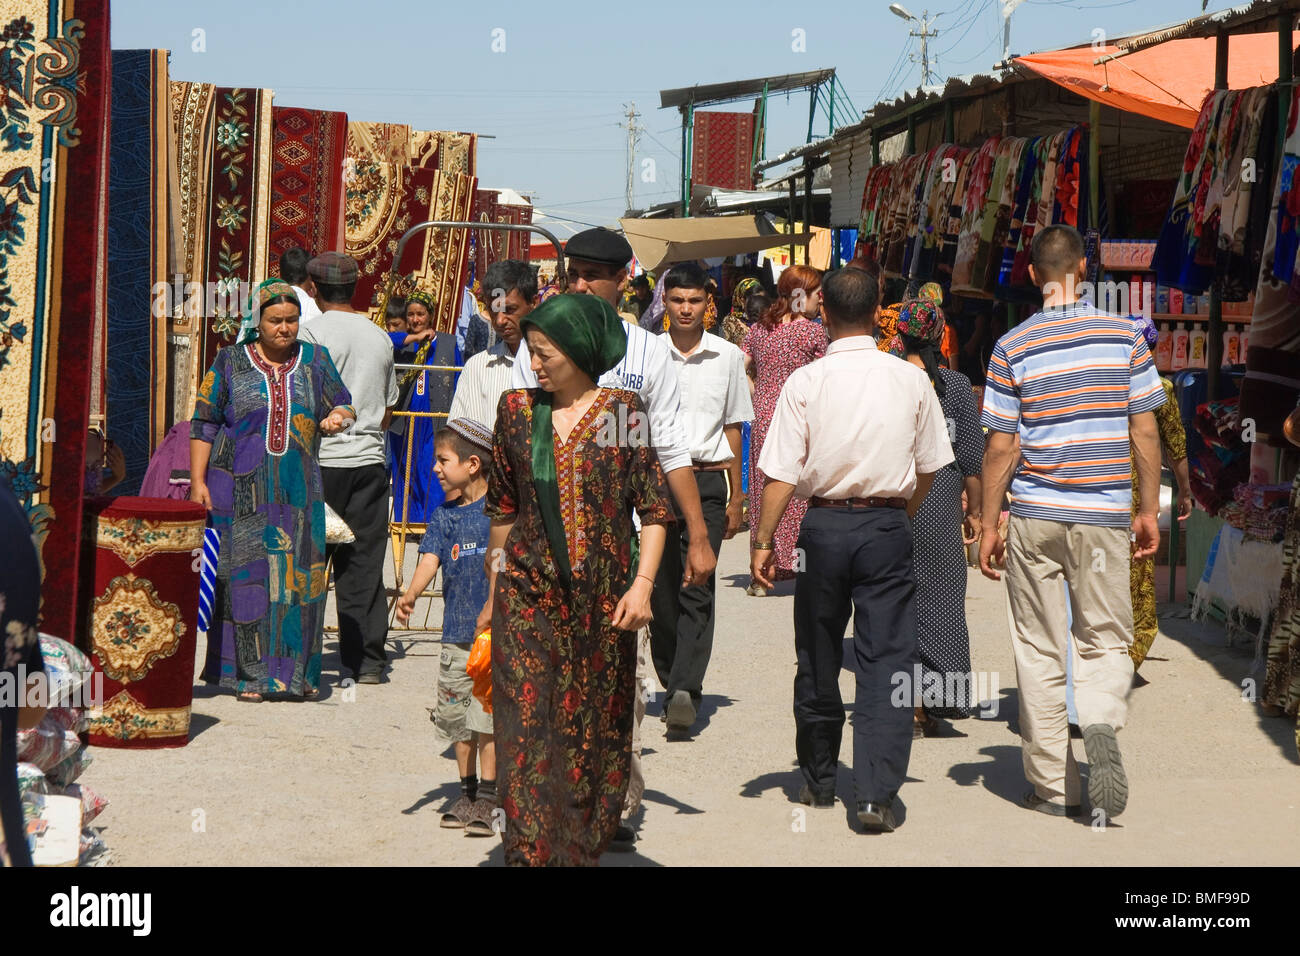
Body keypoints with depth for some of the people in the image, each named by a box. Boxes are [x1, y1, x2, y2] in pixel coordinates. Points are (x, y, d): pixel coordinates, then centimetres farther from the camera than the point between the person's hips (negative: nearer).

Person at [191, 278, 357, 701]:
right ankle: (249, 674, 2)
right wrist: (197, 481, -3)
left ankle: (298, 671, 12)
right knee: (247, 574, -4)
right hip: (243, 488, -2)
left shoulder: (315, 360, 9)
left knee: (300, 575, 2)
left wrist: (337, 418, -10)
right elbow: (204, 423, 4)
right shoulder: (230, 362, 4)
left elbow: (344, 405, 15)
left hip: (299, 490, 2)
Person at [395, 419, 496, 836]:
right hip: (456, 634, 5)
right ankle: (467, 791, 22)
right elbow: (430, 558, -7)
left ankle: (486, 798, -1)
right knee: (457, 719, 9)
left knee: (487, 717, -7)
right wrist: (411, 594, -25)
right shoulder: (444, 516, 7)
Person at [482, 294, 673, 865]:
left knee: (594, 733, 6)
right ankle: (530, 853, -4)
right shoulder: (517, 409, 6)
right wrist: (494, 590, 15)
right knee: (527, 732, -6)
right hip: (527, 597, 2)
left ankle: (583, 849, 20)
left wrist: (643, 583, -13)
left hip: (601, 600, -2)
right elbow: (503, 509, 14)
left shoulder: (623, 411, -2)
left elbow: (654, 508, -3)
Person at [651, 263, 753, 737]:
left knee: (697, 587, -11)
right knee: (661, 586, 3)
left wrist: (736, 496, 12)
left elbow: (732, 428, 13)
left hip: (707, 479, 0)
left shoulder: (727, 356, 7)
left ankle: (685, 689, -18)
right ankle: (674, 684, 17)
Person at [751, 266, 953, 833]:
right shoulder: (912, 380, -1)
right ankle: (877, 794, -9)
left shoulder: (804, 382, -7)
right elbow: (929, 465, 9)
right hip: (888, 527, 0)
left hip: (824, 525, 0)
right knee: (887, 660, 1)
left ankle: (818, 781, 28)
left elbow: (781, 474, -10)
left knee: (818, 659, 14)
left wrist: (763, 541, -2)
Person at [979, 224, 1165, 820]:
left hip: (1034, 515, 0)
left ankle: (1052, 787, 10)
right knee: (1104, 640, 10)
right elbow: (1145, 431, 1)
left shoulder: (1012, 347, -3)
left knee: (1039, 654, 8)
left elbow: (1001, 446, -3)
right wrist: (1149, 511, 10)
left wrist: (988, 526, 5)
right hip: (1104, 517, 0)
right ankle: (1101, 724, -20)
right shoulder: (1124, 335, 0)